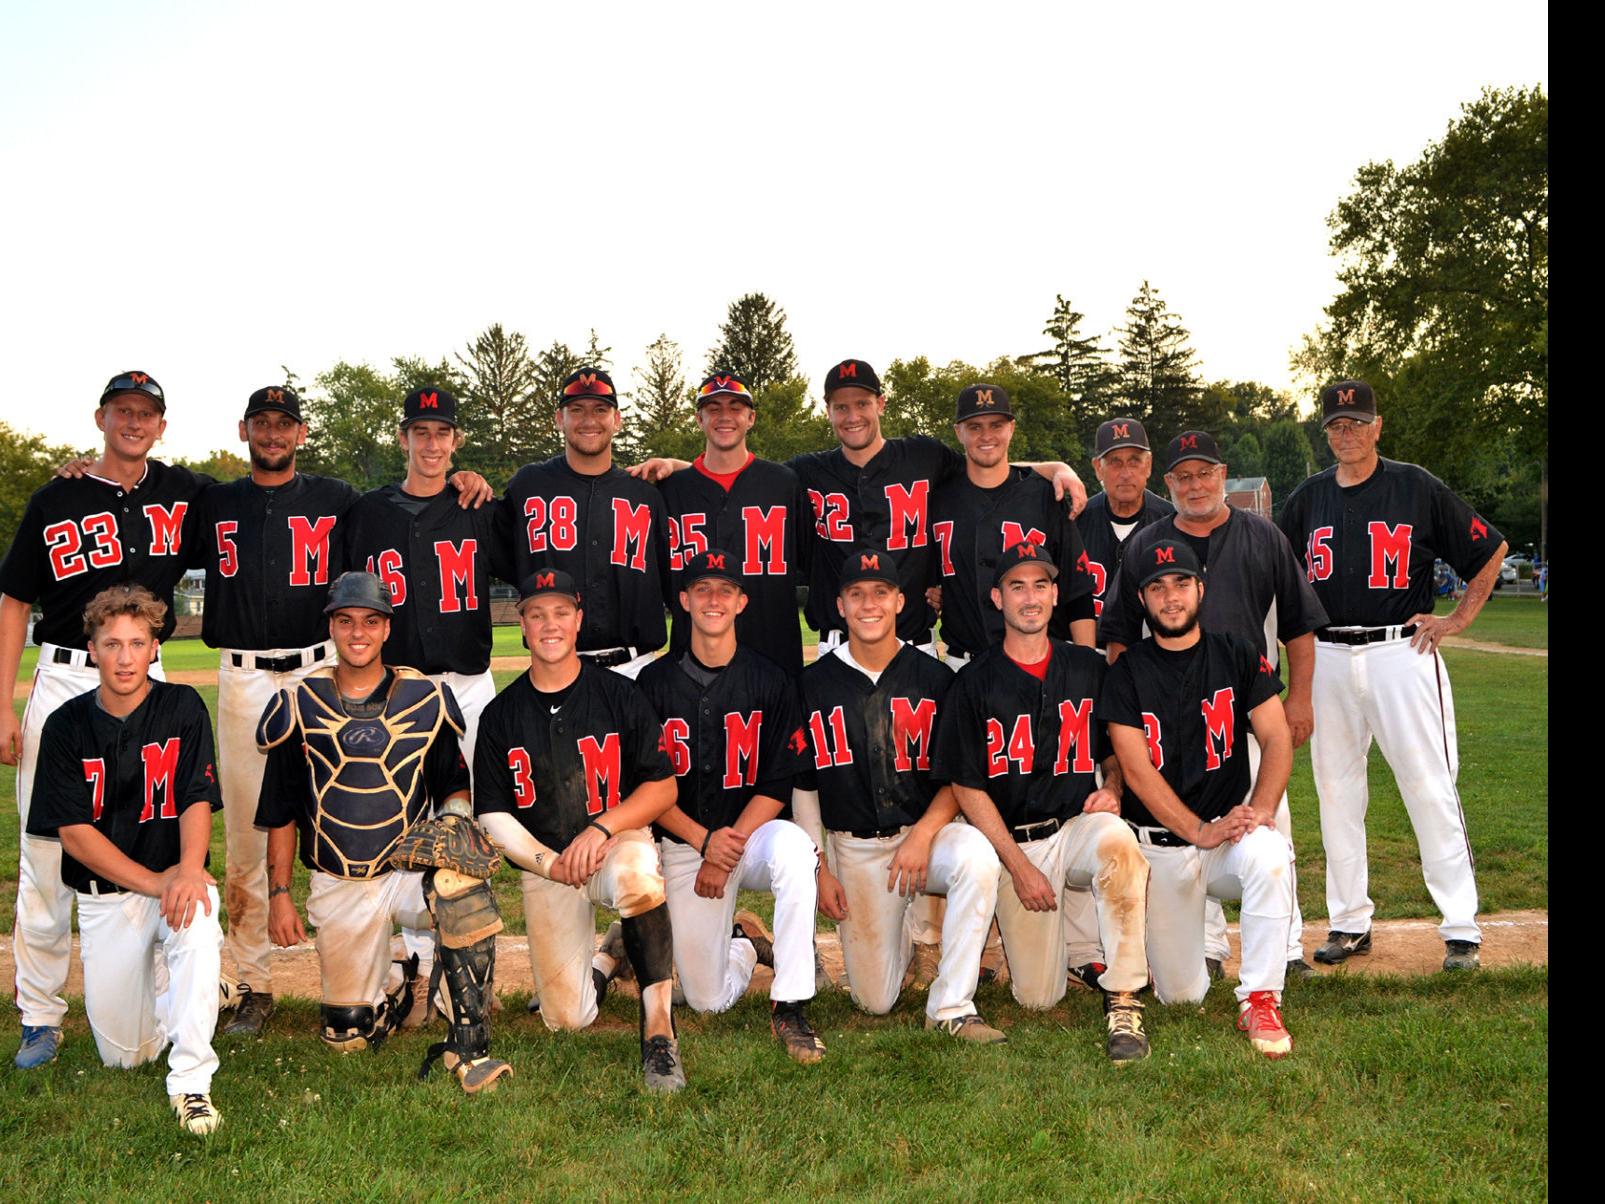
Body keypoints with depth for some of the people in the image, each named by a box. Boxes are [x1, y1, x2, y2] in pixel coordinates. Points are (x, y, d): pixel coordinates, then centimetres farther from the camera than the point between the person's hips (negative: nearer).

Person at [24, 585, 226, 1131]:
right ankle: (154, 967, 34)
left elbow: (197, 800, -10)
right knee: (122, 1054, 2)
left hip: (176, 877, -1)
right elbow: (72, 831, -8)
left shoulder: (182, 707, -5)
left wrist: (189, 872, -30)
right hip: (105, 892, 2)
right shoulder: (67, 725, -4)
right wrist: (154, 883, -19)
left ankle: (191, 1084, -28)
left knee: (198, 927, -38)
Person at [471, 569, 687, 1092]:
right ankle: (609, 952, 25)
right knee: (567, 1017, -8)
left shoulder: (621, 694, -1)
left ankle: (658, 1030, -30)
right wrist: (550, 862, -14)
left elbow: (663, 788, -2)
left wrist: (601, 828, -19)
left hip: (619, 839, -2)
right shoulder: (501, 714, 3)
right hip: (542, 862, 2)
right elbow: (493, 816, 2)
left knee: (635, 872, -41)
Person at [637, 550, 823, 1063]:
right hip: (683, 845, 1)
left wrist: (727, 852, -14)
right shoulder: (655, 682, 0)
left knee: (794, 845, -38)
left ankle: (790, 1008, -25)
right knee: (708, 999, -4)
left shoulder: (771, 682, -1)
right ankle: (743, 942, 33)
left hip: (754, 831, -1)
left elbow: (777, 787, -4)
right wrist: (705, 841, -14)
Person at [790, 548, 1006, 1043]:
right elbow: (803, 786, 6)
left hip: (926, 830, -1)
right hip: (855, 849, 1)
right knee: (875, 1000, -1)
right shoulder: (815, 684, 1)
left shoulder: (934, 677, 1)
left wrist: (924, 834, -16)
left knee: (976, 854, -36)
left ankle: (951, 1007, -21)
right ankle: (905, 933, 35)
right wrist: (818, 871, 0)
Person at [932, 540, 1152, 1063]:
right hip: (1013, 840, 0)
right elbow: (967, 787, -2)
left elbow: (1115, 750, 18)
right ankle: (1053, 931, 33)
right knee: (1039, 997, -3)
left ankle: (1122, 1002, -25)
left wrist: (1111, 789, -5)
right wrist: (1019, 865, -9)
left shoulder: (1089, 668, 6)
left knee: (1118, 842, -37)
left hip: (1079, 825, 1)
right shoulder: (975, 682, -1)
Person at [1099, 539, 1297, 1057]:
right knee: (1181, 995, -2)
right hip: (1160, 846, 0)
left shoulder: (1238, 656, 5)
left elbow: (1277, 739, -1)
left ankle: (1259, 1000, -22)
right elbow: (1136, 769, -9)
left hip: (1229, 827, 1)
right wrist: (1199, 831, -20)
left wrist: (1260, 810, -19)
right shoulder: (1128, 673, -1)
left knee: (1270, 855, -36)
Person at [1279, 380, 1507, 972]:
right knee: (1335, 790, 7)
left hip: (1401, 652, -4)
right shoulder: (1308, 498, 10)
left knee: (1430, 788, -6)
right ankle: (1349, 923, 18)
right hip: (1329, 659, 4)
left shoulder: (1417, 487, -1)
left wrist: (1458, 619, 0)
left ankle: (1461, 928, 2)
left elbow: (1492, 549, 5)